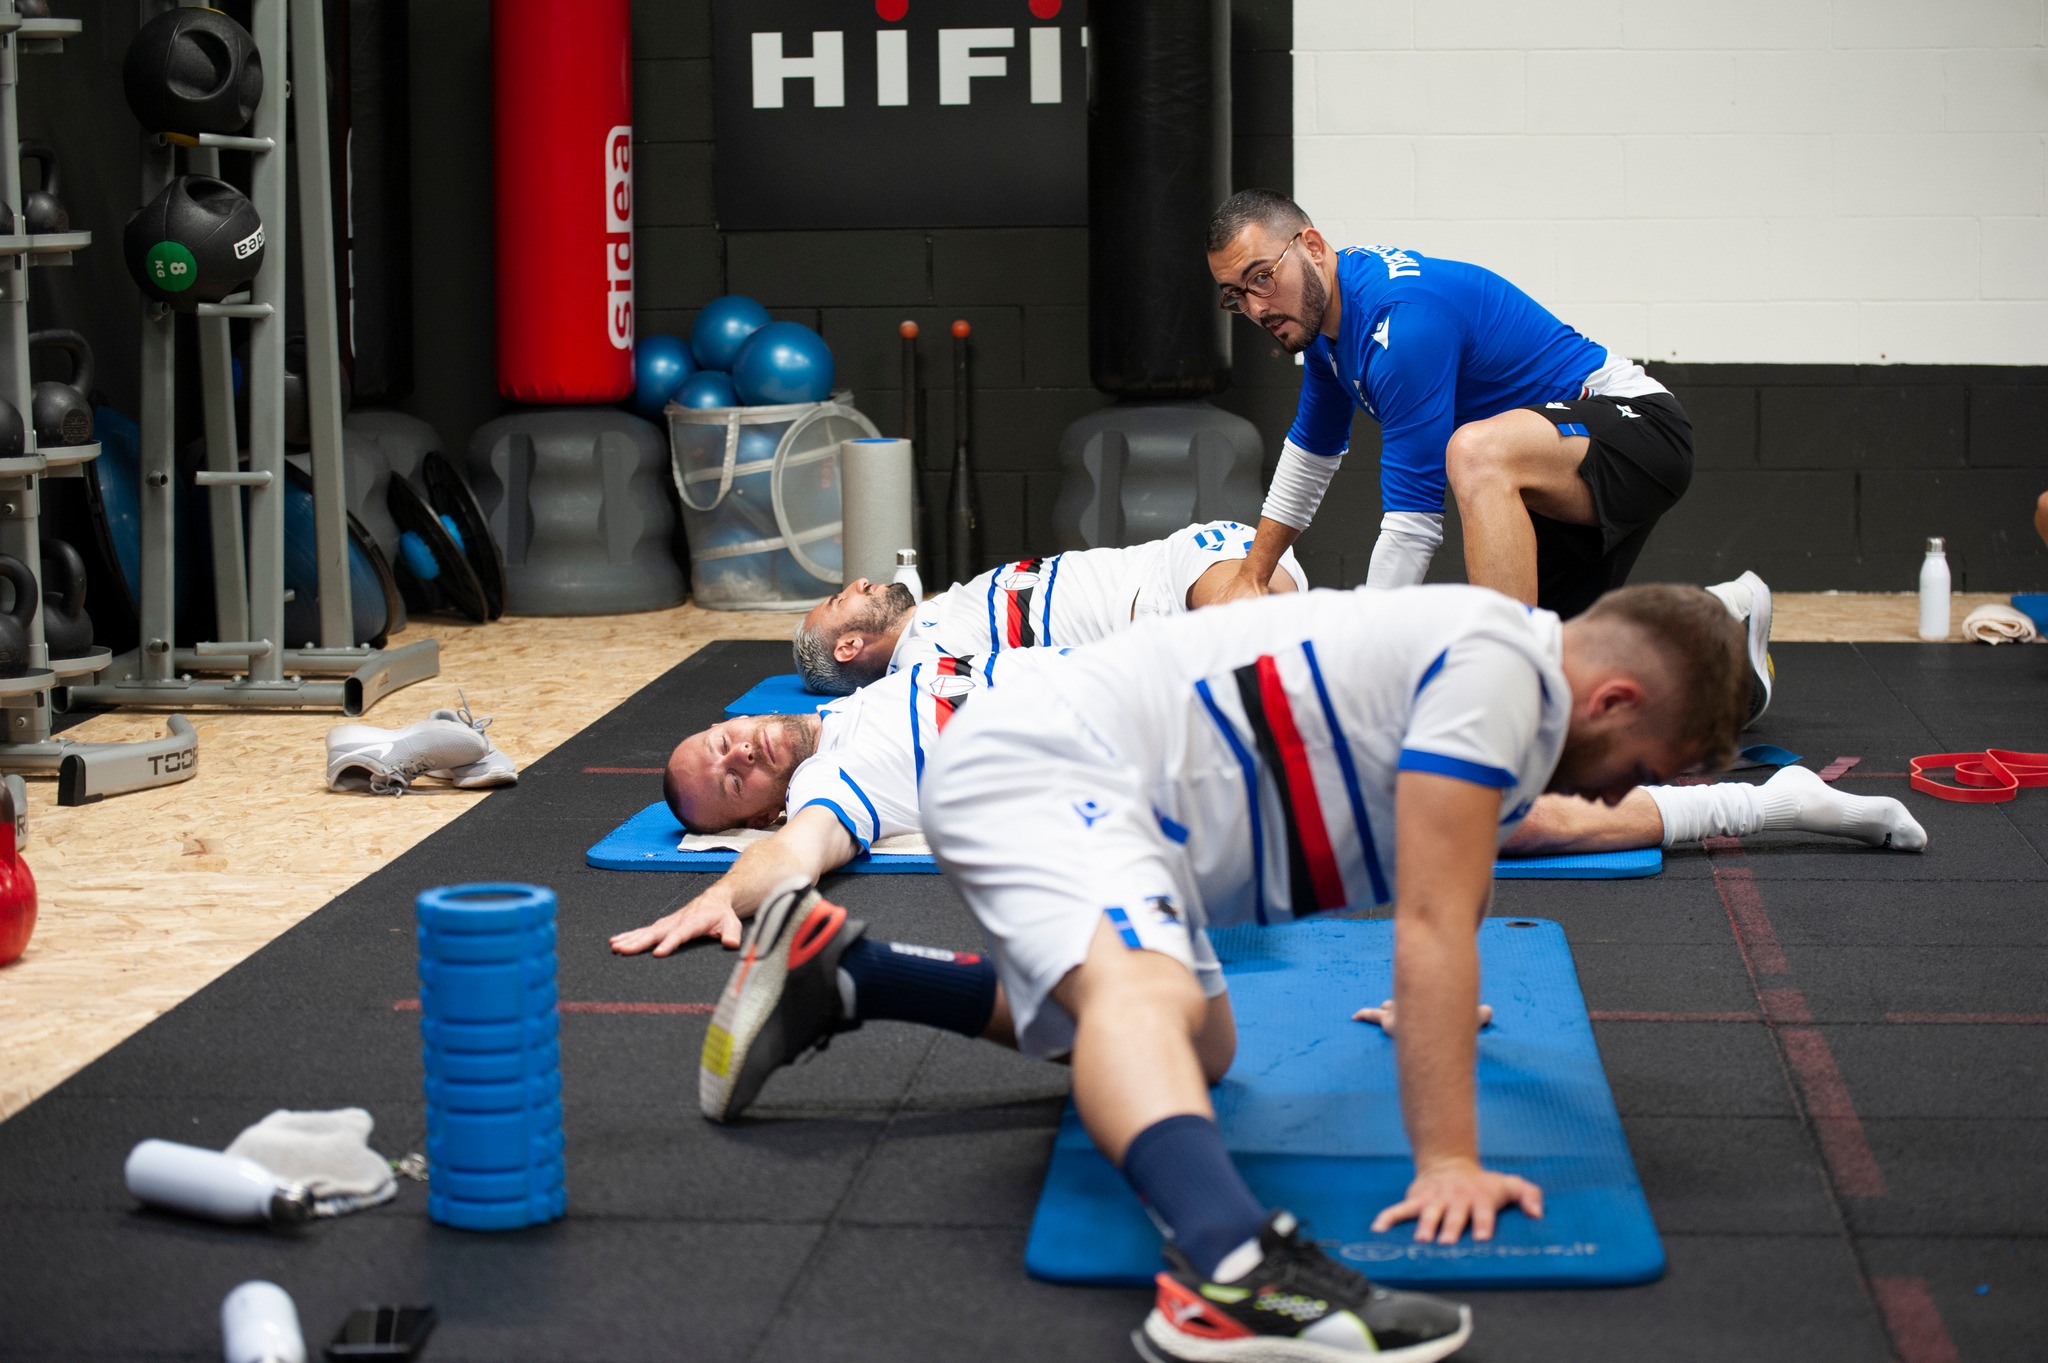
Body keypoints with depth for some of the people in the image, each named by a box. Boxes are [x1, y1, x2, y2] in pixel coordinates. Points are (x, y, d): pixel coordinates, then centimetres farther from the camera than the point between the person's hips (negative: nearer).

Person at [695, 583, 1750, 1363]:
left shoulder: (1497, 663, 17)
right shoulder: (1498, 668, -14)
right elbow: (1434, 925, -19)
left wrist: (1436, 1008, 52)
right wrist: (1446, 1160, -21)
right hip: (1039, 766, -11)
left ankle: (832, 977, 30)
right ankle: (1234, 1263, -63)